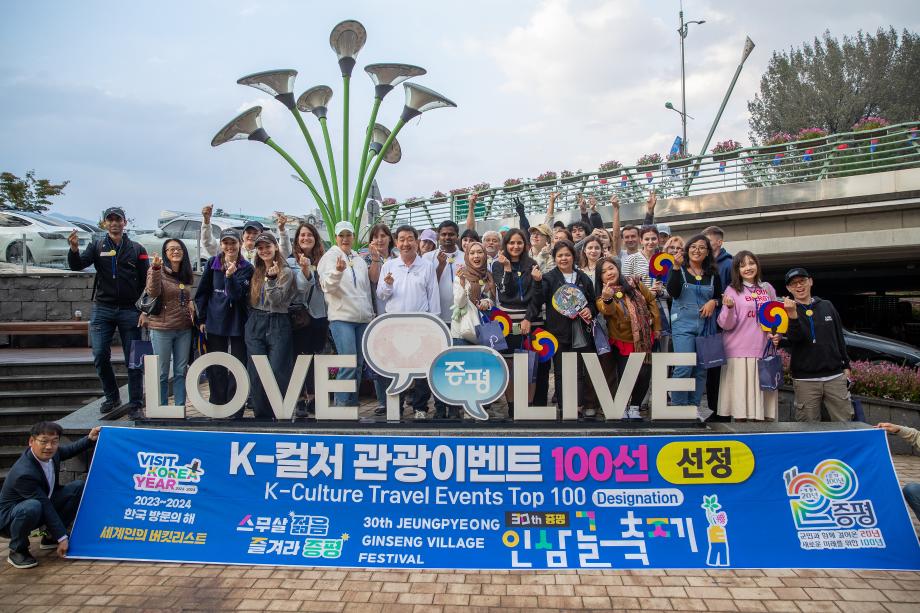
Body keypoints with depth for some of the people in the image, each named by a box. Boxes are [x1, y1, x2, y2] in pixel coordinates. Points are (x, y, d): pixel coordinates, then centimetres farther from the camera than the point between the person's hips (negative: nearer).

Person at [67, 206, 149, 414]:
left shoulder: (137, 249, 6)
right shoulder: (97, 247, 8)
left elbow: (147, 280, 5)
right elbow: (76, 266, -7)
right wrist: (74, 250, -27)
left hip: (129, 310, -1)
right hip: (102, 309, 1)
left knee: (133, 358, 1)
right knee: (100, 356, 1)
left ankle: (136, 401, 9)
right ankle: (112, 397, 18)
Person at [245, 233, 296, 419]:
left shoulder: (286, 272, -3)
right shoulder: (255, 271, 12)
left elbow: (277, 300, -13)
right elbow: (249, 299, 16)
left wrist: (270, 278, -24)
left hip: (278, 325, -5)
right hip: (255, 325, 5)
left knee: (278, 372, -5)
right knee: (257, 374, 5)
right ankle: (262, 415, 14)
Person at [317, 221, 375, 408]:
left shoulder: (360, 260, 17)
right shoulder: (329, 257, 0)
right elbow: (327, 286, -13)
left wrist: (371, 314, 18)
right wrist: (337, 271, -32)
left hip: (363, 318, 6)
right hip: (341, 318, -6)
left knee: (359, 365, 7)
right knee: (349, 364, -16)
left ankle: (352, 406, 16)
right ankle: (341, 406, -7)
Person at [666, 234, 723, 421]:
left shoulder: (713, 275, 11)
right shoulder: (678, 270, 2)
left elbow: (721, 297, 18)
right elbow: (673, 293, -14)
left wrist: (713, 302, -4)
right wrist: (676, 268, -20)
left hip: (706, 325, 4)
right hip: (683, 324, -4)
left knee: (701, 369, 5)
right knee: (684, 367, -15)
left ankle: (694, 407, 14)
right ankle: (679, 408, -4)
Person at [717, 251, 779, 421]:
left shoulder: (768, 289, 12)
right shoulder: (732, 290, 1)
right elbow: (726, 325, -6)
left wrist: (776, 334, 3)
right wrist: (729, 308, -24)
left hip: (763, 351, 3)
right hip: (739, 352, -3)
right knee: (740, 400, -4)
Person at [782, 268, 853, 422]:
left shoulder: (827, 306, 12)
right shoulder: (788, 311, 1)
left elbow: (840, 338, 18)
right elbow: (795, 338, -18)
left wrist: (846, 366, 16)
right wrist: (792, 315, -34)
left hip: (835, 376, 3)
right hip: (805, 380, -3)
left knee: (845, 423, 1)